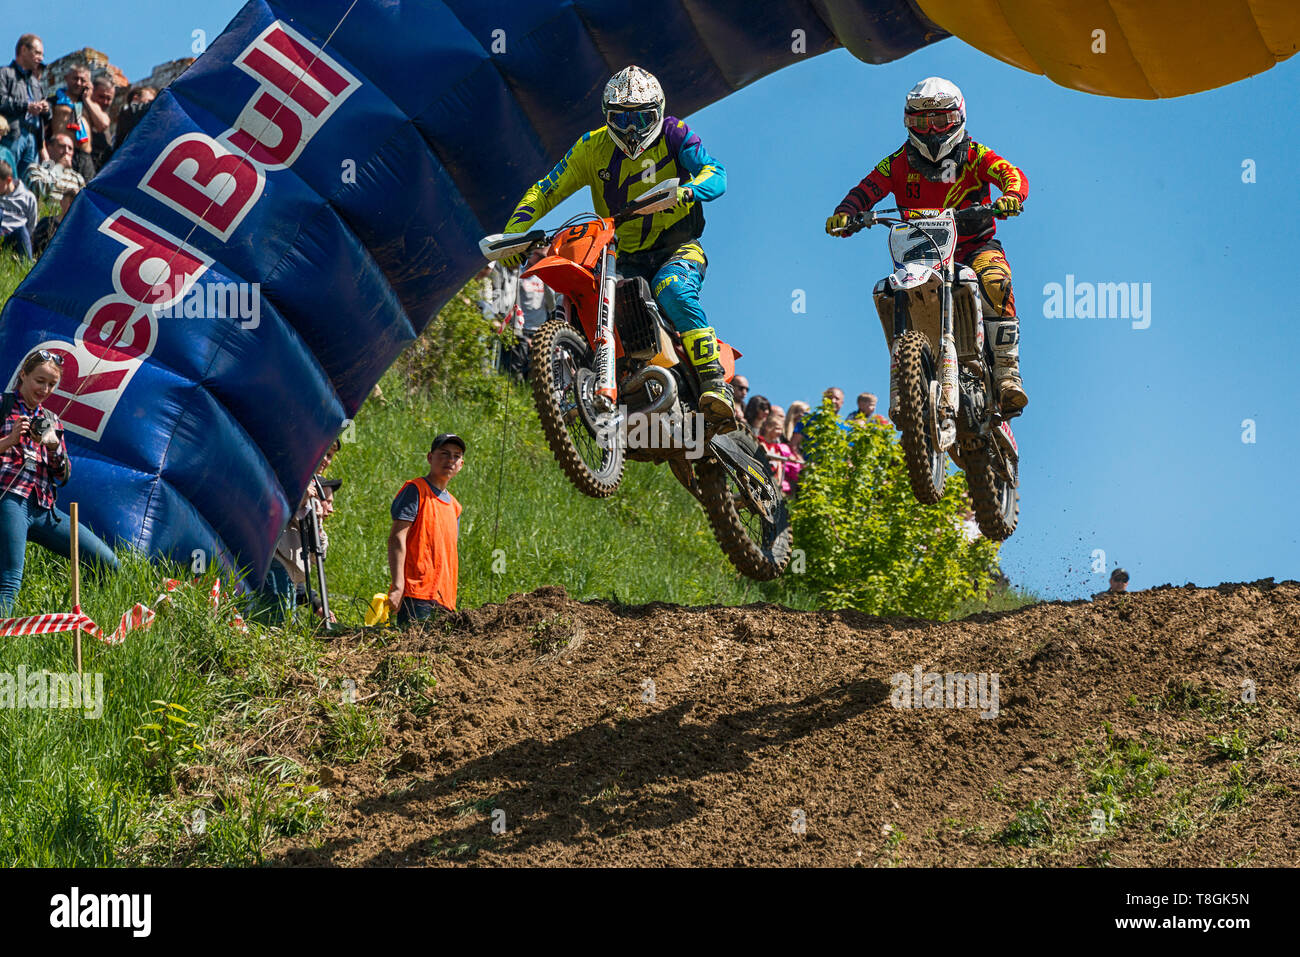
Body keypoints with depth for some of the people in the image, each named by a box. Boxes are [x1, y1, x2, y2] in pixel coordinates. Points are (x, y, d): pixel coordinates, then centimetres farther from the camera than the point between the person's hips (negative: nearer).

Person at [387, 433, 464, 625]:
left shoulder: (454, 506, 22)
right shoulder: (415, 490, -2)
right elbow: (397, 537, -11)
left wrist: (450, 599, 17)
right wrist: (398, 586, -20)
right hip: (416, 595, -8)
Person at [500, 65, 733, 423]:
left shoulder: (673, 135, -3)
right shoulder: (592, 148, 4)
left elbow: (715, 173, -17)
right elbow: (544, 191, 3)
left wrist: (686, 191, -40)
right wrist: (514, 232, -15)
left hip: (678, 249, -4)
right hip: (626, 257, 4)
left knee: (672, 290, -36)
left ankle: (714, 383, -40)